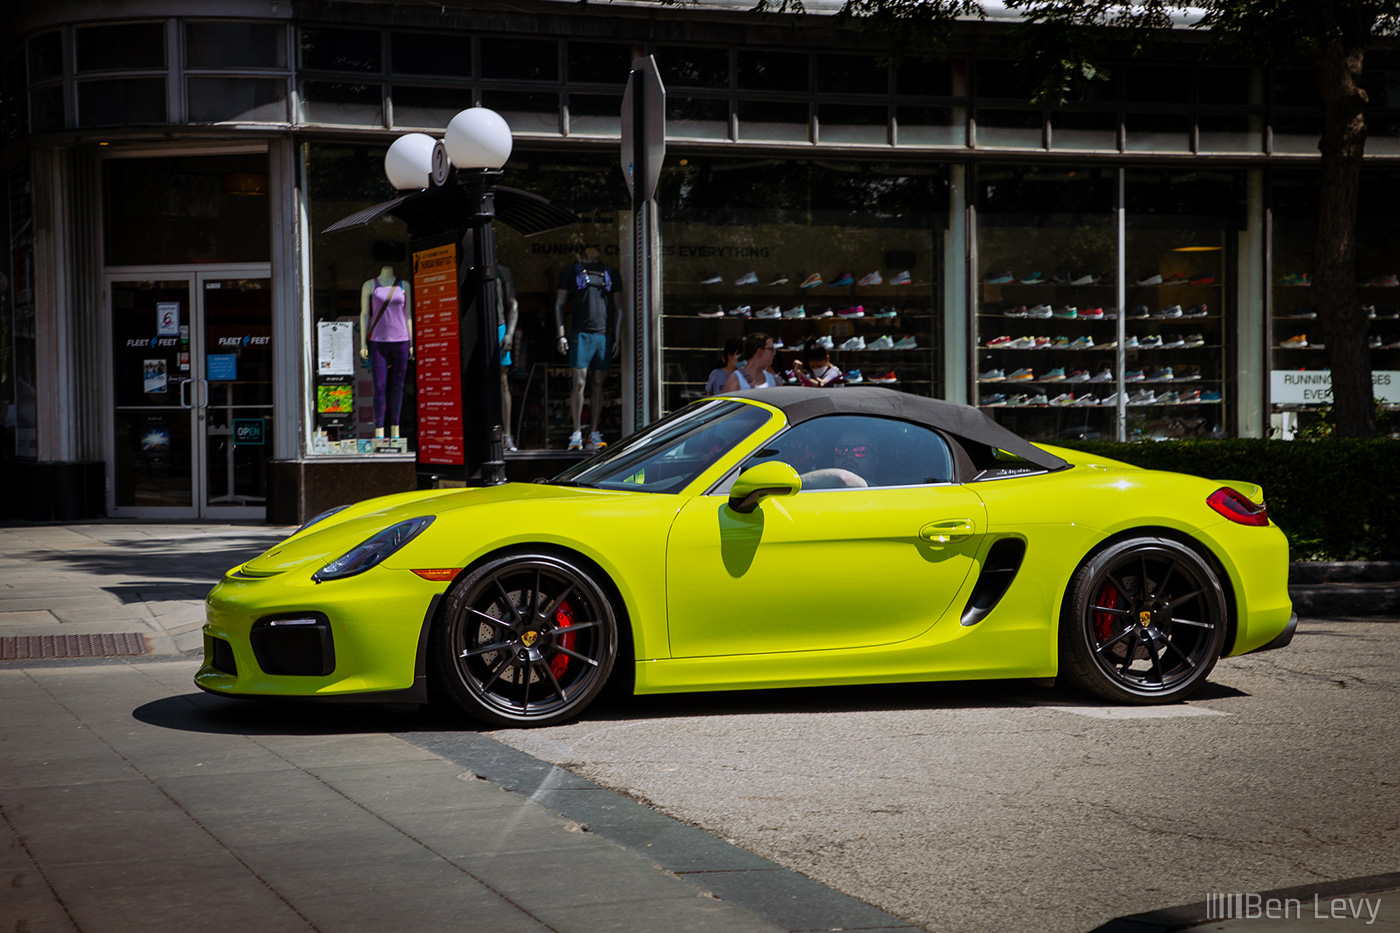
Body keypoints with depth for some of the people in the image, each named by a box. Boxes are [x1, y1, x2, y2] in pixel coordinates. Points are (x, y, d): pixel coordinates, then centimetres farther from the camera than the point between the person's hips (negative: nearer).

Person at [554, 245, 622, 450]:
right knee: (579, 382, -10)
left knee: (598, 384, 3)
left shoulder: (610, 273, 15)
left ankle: (593, 433, 7)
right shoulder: (571, 271, 7)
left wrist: (617, 338, 9)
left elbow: (618, 308, 17)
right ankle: (576, 433, -7)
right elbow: (559, 304, 6)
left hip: (603, 335, 3)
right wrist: (561, 335, -3)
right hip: (581, 334, -3)